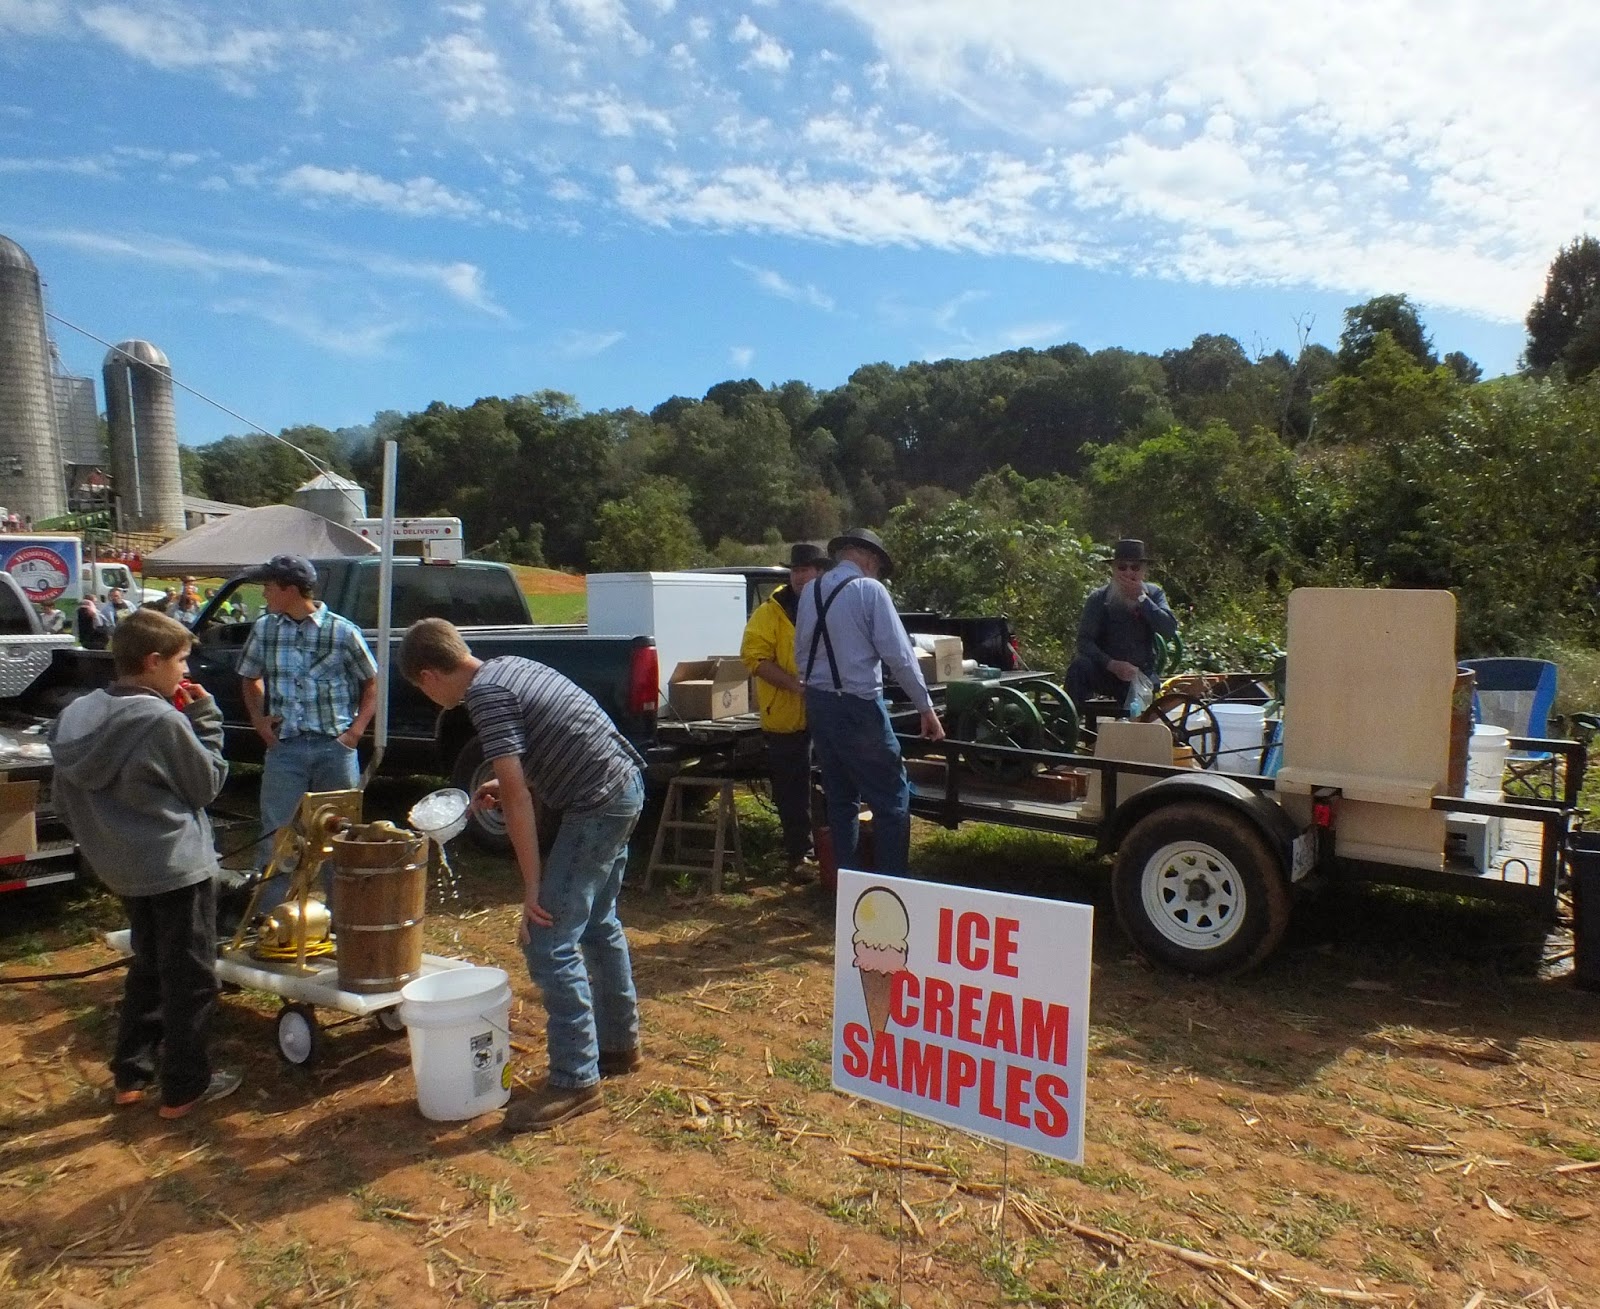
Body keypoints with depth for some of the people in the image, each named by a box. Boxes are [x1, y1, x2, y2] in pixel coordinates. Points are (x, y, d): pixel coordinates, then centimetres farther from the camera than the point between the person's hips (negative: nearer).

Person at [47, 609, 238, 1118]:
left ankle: (131, 1073, 30)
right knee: (190, 978, 6)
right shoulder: (164, 720, -22)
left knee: (148, 968, 23)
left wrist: (104, 842, 18)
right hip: (179, 866, -8)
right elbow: (207, 784, -10)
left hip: (123, 867, 8)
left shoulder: (78, 716, 1)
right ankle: (184, 1087, 15)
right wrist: (204, 718, -6)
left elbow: (66, 799, 8)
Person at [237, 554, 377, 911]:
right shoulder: (264, 629, 4)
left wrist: (355, 730, -5)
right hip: (285, 748, 2)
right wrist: (258, 718, 6)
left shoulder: (343, 631, -5)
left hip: (335, 747, -2)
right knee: (276, 833, 5)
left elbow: (371, 683, 5)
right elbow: (251, 678, 21)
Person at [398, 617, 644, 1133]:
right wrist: (505, 784, 13)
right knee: (597, 923, 22)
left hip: (598, 804, -10)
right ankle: (619, 1043, 36)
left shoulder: (485, 695, -16)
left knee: (548, 944, -5)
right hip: (624, 786, 10)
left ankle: (575, 1081, 3)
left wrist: (532, 890, -16)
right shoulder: (507, 666, 12)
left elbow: (517, 797, -20)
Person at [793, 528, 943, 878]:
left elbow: (800, 652, 10)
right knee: (892, 800, 2)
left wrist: (818, 689, 17)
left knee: (840, 799, 16)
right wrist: (926, 708, -8)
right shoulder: (869, 589, -10)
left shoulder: (810, 591, 9)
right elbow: (899, 655, -13)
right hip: (857, 706, -7)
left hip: (816, 703, 7)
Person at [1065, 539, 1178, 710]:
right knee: (1079, 666, -32)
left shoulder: (1154, 594, 2)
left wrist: (1142, 599, -20)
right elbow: (1084, 641, -14)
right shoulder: (1098, 598, -5)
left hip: (1141, 675, 2)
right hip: (1105, 673, -1)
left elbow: (1170, 631, -14)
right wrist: (1113, 664, -29)